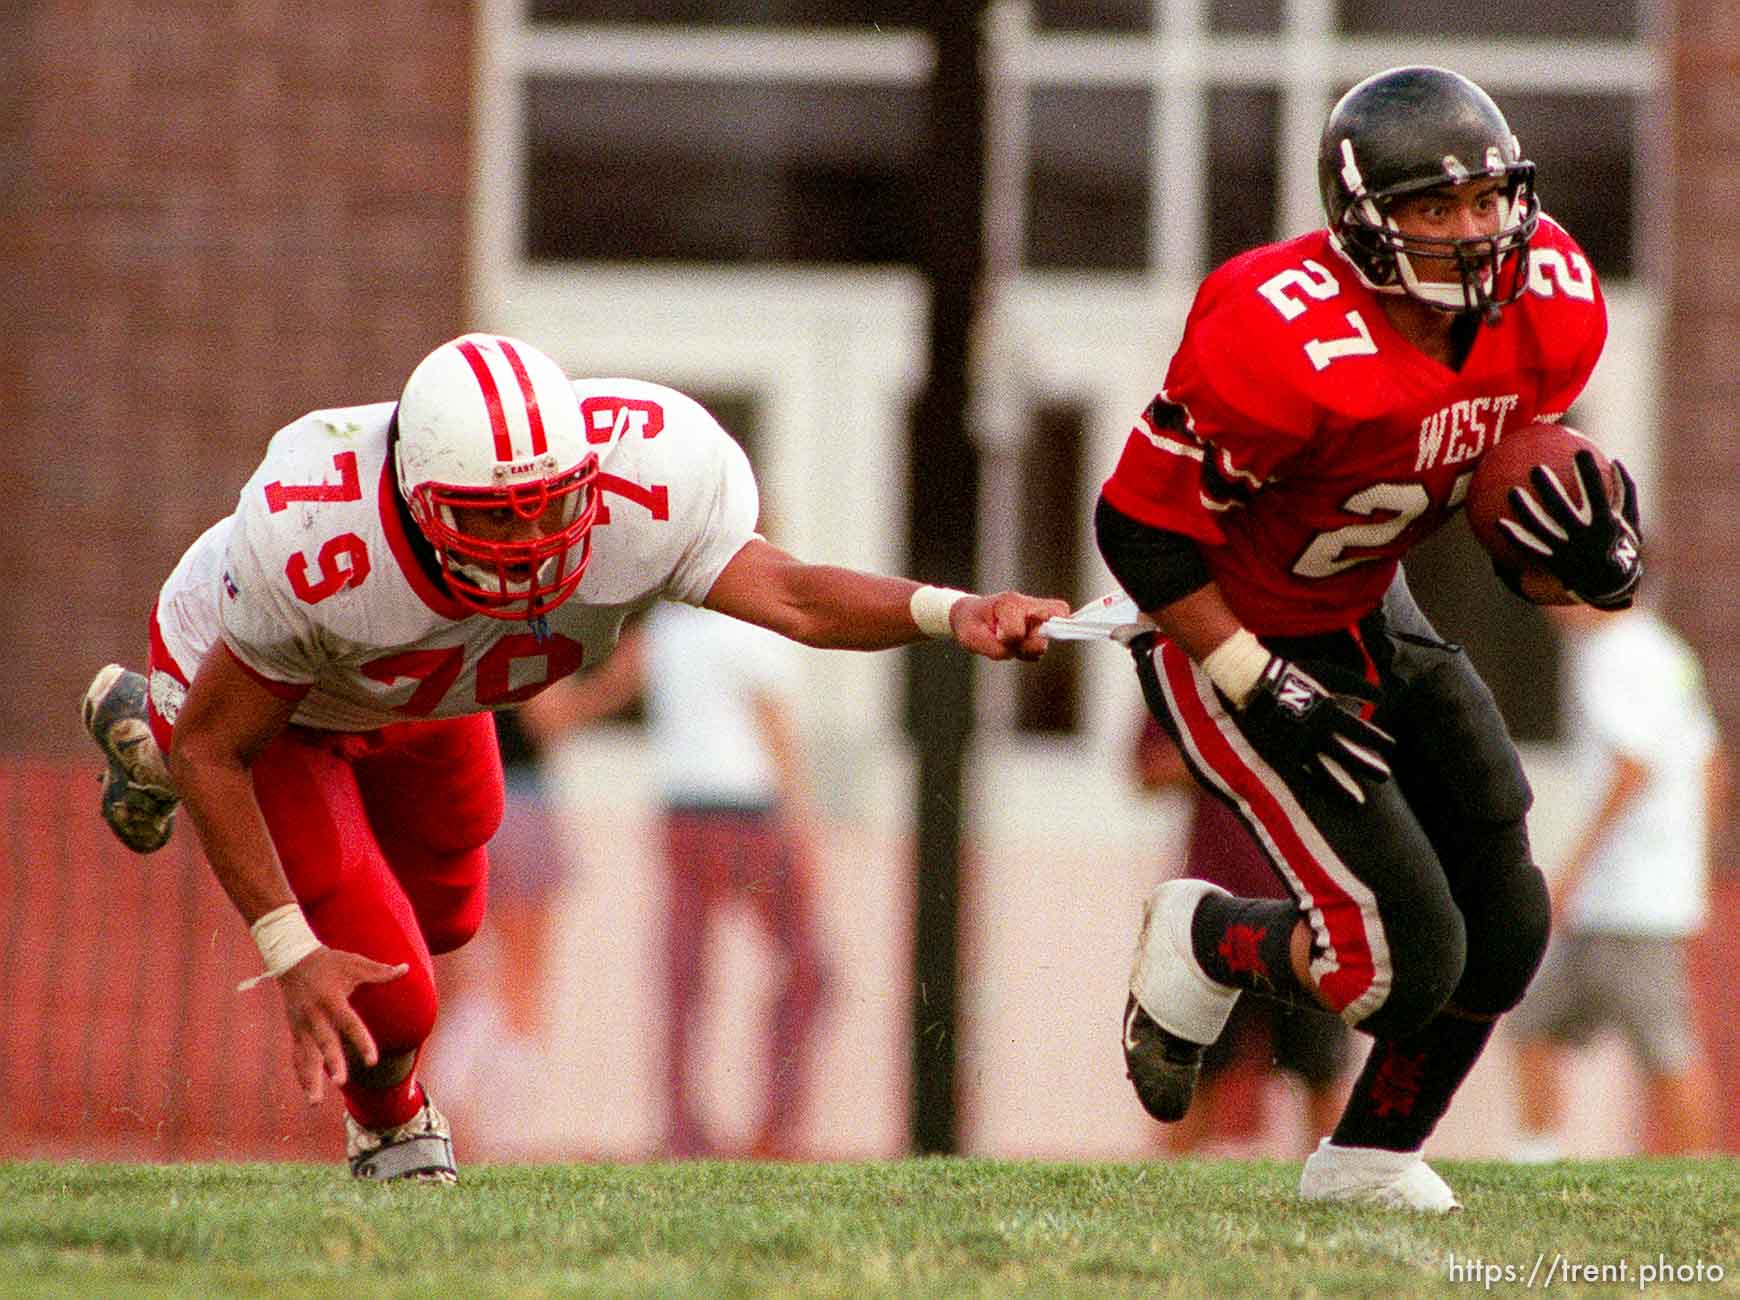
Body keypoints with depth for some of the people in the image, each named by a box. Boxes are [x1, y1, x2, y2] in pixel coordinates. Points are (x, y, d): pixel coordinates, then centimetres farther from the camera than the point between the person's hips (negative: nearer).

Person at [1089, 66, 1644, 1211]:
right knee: (1405, 956, -14)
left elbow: (1525, 554, 1)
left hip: (1369, 618, 8)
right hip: (1231, 637, -8)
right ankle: (1200, 946, 17)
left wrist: (1595, 561, -23)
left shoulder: (1547, 309, -11)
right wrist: (1269, 699, -23)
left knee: (1503, 927, 5)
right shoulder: (1291, 344, -34)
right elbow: (1141, 528, -24)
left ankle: (1371, 1161, 28)